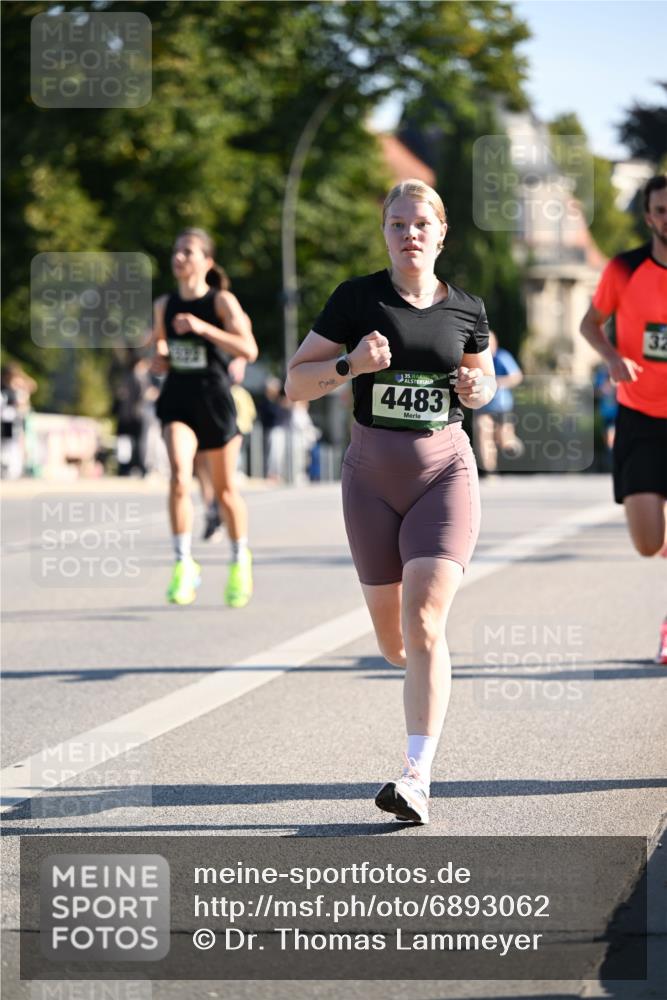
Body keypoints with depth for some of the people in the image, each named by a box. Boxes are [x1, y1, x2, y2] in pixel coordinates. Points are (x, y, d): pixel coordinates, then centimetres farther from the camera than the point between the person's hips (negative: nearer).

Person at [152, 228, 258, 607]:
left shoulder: (222, 301, -7)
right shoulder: (164, 305, 6)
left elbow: (249, 350, -18)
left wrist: (203, 328, -26)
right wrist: (160, 356, -2)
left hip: (215, 399, -2)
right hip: (178, 400, 2)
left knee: (225, 489, 10)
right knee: (179, 477, -20)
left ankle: (241, 560, 33)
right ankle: (185, 566, -16)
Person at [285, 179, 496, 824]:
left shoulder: (466, 310, 3)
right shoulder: (357, 299, -4)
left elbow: (483, 376, 21)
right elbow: (295, 382, -3)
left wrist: (479, 389, -3)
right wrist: (350, 364, -21)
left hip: (445, 473, -1)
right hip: (373, 475, 1)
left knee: (423, 624, -17)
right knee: (392, 639, 8)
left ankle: (417, 778, -19)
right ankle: (426, 675, 47)